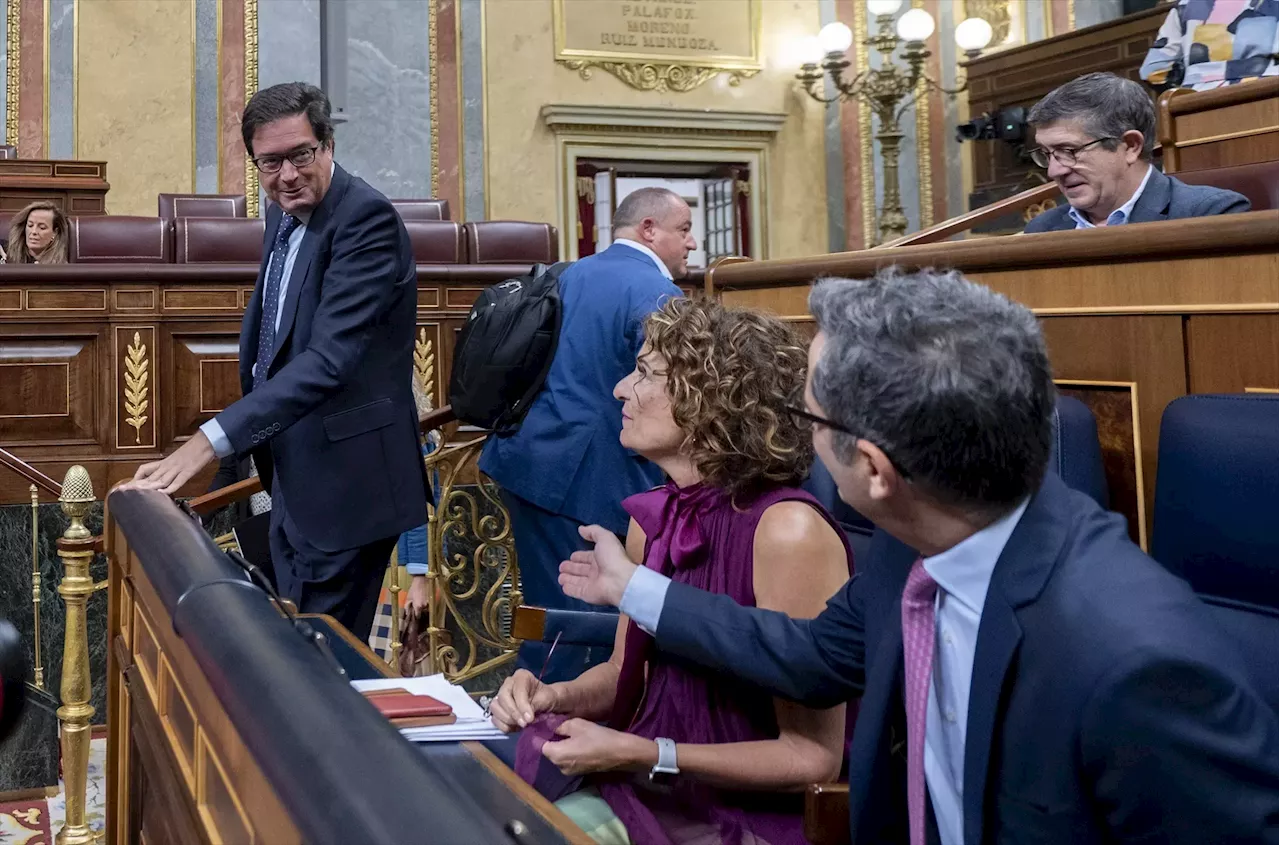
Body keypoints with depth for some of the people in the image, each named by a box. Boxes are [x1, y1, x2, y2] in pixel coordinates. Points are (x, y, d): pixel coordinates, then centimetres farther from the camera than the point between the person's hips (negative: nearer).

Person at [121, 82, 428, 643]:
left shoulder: (367, 218, -20)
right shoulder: (284, 213, 9)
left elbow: (329, 358, -31)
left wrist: (211, 441, -36)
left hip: (346, 483, -9)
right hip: (293, 476, 9)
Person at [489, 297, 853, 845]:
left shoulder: (788, 530, -22)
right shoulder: (653, 517, 1)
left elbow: (812, 757, -18)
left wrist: (641, 755, -21)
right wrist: (556, 695, -7)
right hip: (646, 787, 6)